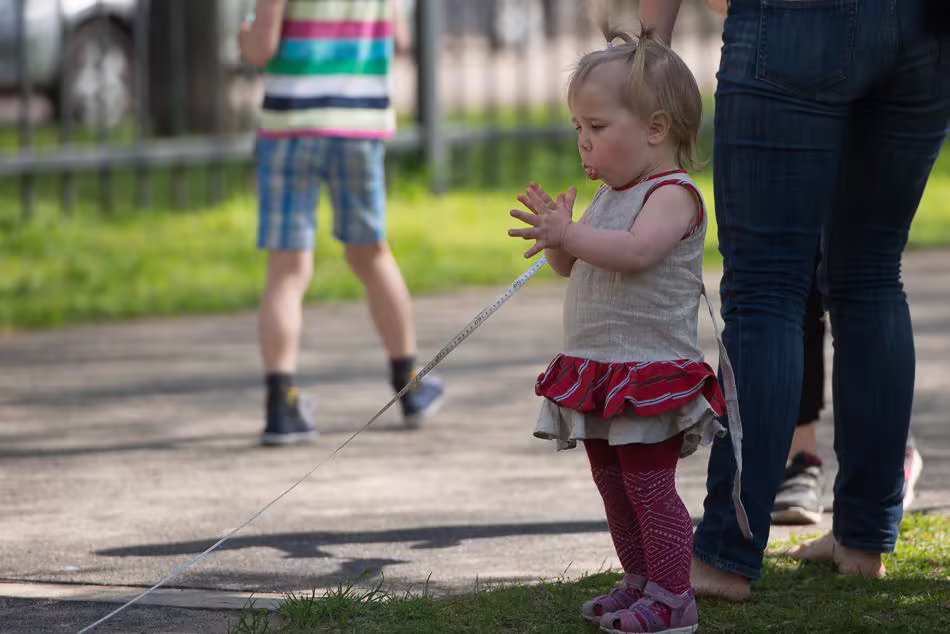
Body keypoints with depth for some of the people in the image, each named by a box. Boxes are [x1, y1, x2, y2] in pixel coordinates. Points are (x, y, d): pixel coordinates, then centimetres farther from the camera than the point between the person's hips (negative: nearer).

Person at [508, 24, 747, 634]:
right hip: (596, 372, 9)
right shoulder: (609, 196, 15)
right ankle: (639, 580, 26)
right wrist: (559, 231, -1)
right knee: (613, 485, 15)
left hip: (651, 372, -9)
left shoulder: (673, 194, -13)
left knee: (649, 485, -8)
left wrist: (571, 235, -32)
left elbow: (636, 251, -31)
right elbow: (573, 266, 18)